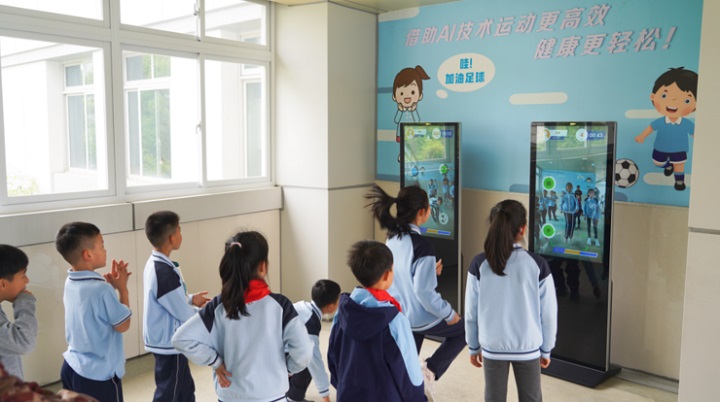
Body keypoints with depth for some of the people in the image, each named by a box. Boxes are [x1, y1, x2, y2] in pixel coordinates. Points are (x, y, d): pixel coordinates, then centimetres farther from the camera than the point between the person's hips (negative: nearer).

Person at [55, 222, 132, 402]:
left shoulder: (71, 283, -1)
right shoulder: (101, 289, -27)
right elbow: (123, 325, -15)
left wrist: (110, 284, 4)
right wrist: (122, 287, -10)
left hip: (72, 367, 8)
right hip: (98, 375, -8)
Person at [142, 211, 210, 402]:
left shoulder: (154, 264, 2)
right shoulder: (165, 273, -28)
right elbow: (184, 314, -21)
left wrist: (190, 299, 10)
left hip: (164, 340, 9)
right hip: (169, 343, -9)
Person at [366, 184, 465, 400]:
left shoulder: (392, 238, -1)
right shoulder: (422, 245, -26)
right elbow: (424, 291, -26)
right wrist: (449, 314, -12)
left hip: (399, 316, 7)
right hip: (420, 318, -7)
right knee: (462, 329, 20)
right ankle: (430, 369, 8)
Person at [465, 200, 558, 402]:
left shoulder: (479, 264, -10)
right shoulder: (537, 264, -12)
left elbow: (471, 311, -4)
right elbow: (548, 312, -5)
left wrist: (473, 347, 9)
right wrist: (546, 349, 9)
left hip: (492, 347, 0)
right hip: (528, 347, 0)